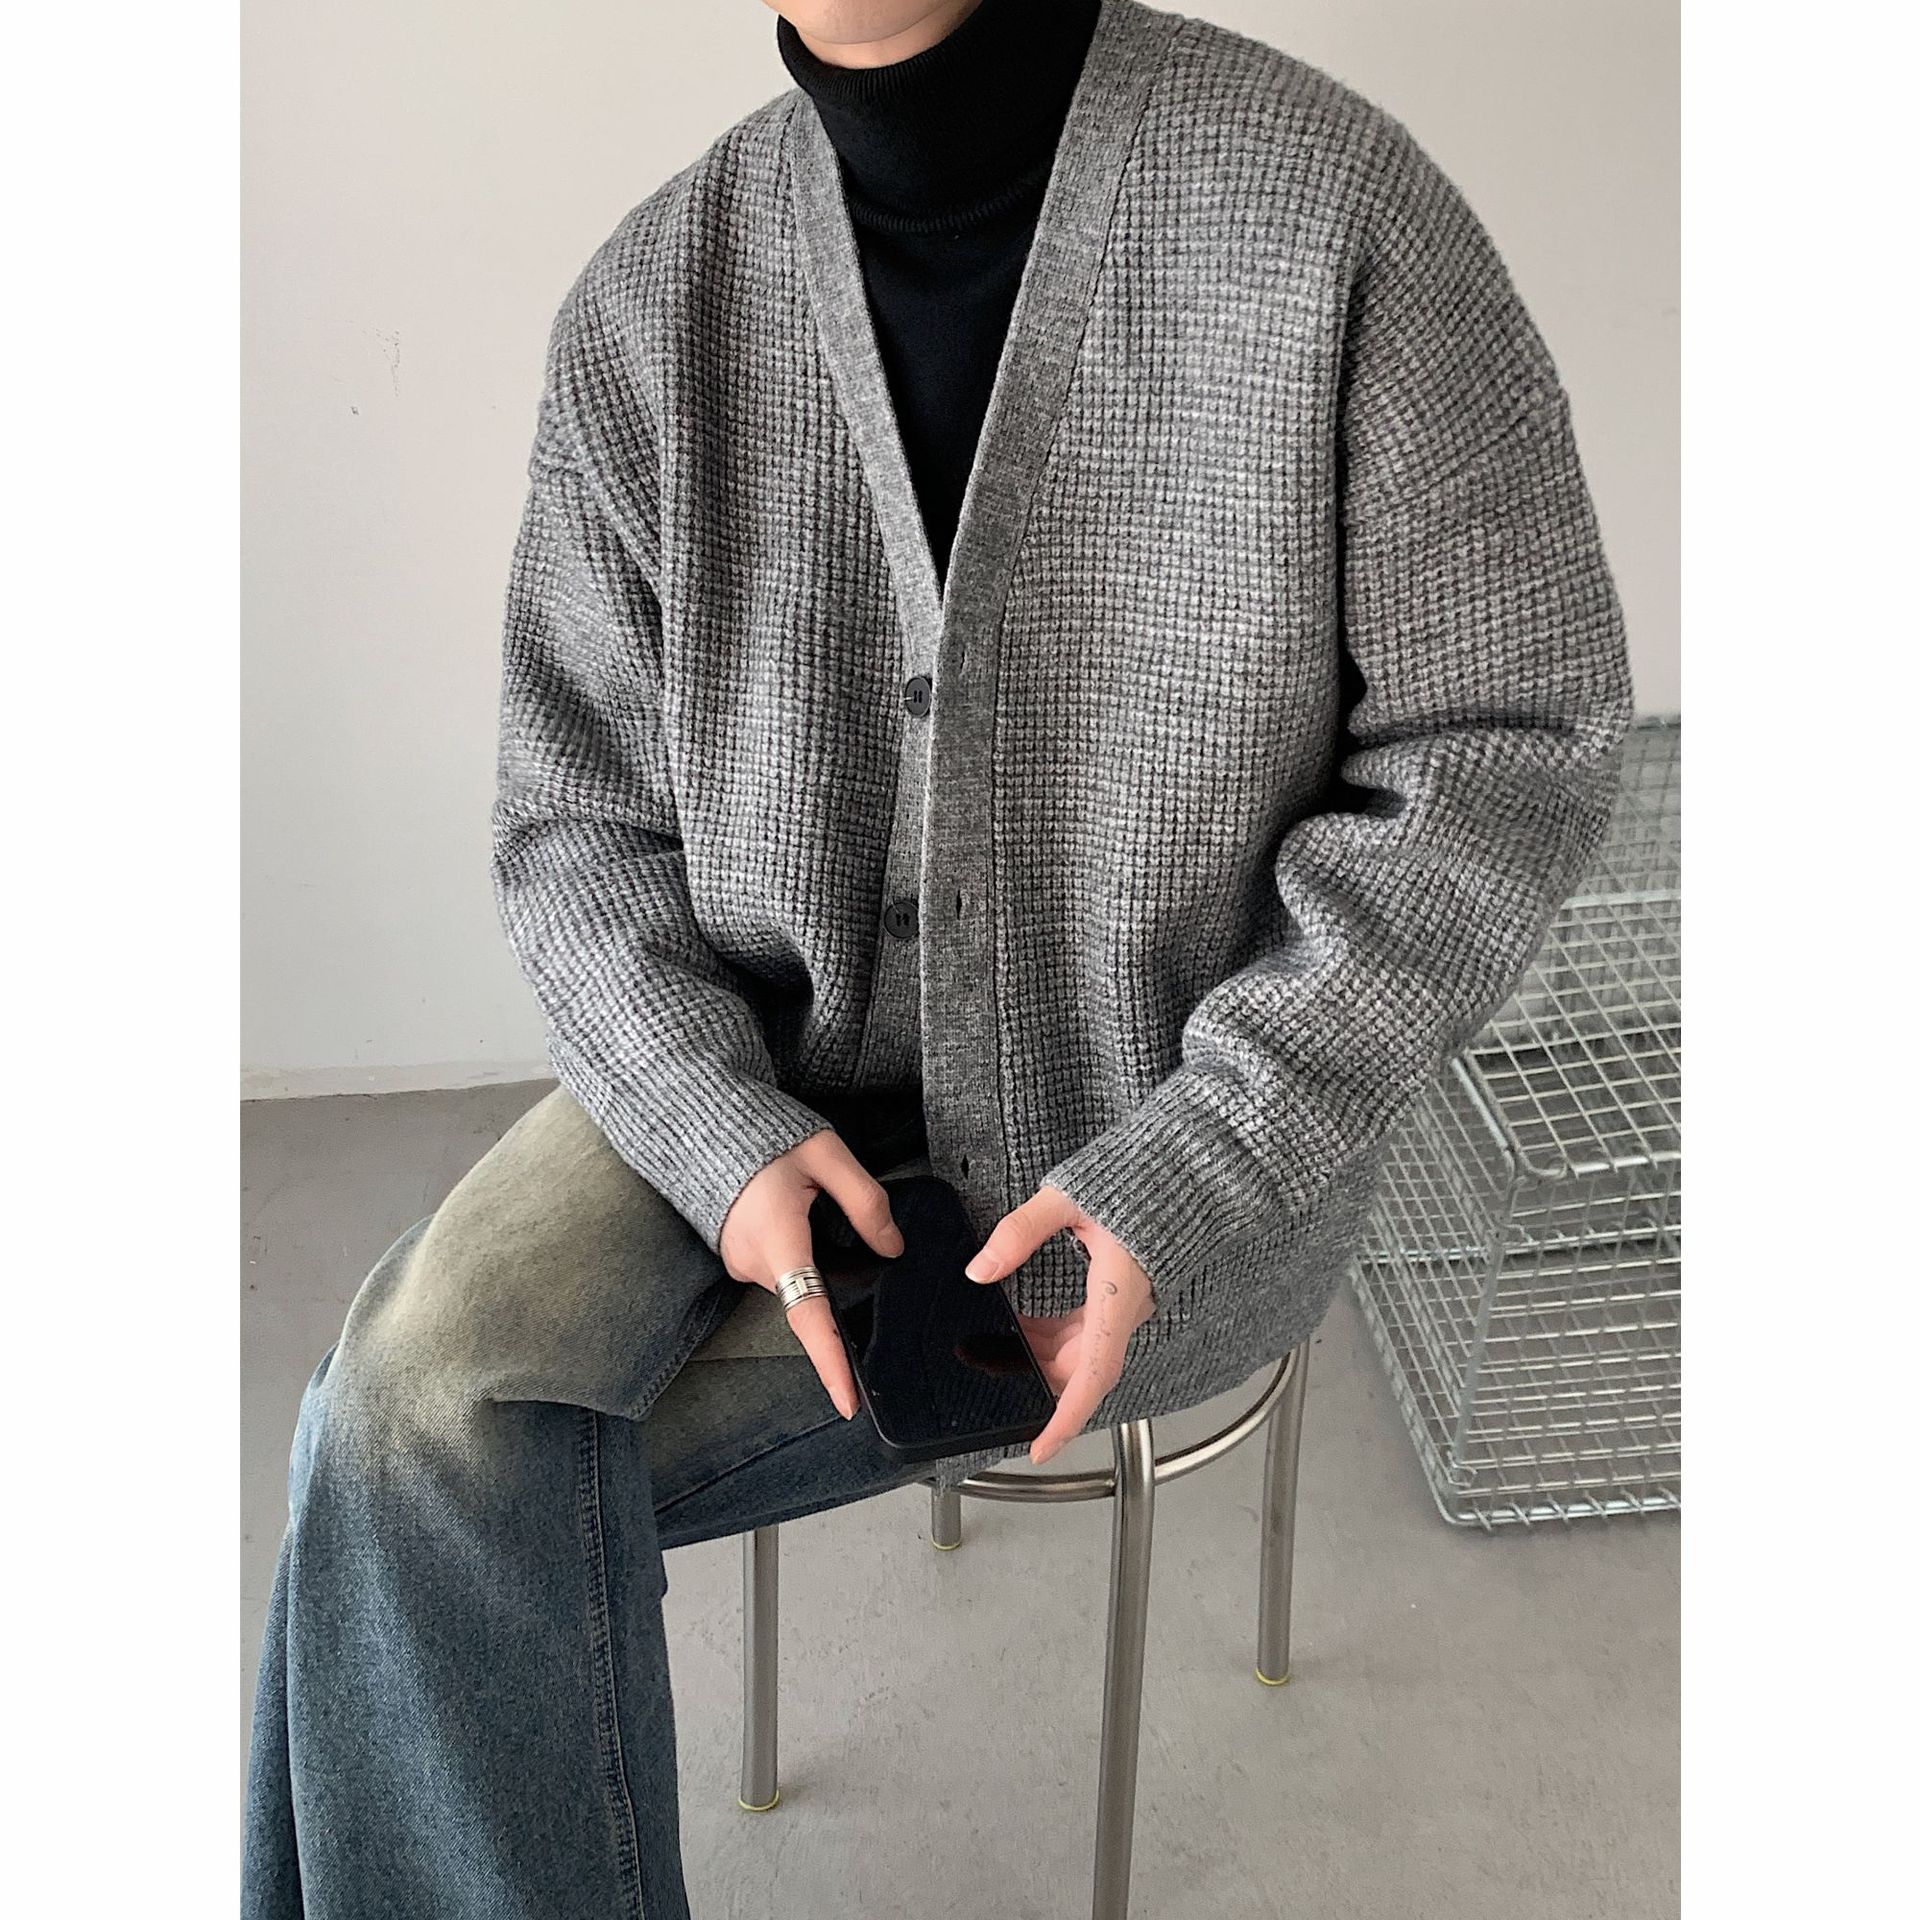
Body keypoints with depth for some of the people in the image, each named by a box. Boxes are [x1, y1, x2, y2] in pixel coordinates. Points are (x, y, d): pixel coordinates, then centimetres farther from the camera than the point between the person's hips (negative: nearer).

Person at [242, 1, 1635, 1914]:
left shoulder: (1329, 195, -13)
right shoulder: (647, 301, -2)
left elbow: (1506, 747, -11)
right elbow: (578, 818, 2)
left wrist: (1184, 1181, -18)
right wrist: (727, 1137, -17)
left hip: (1145, 1130, -3)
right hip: (751, 1062, 4)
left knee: (423, 1479, -13)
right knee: (430, 1377, -22)